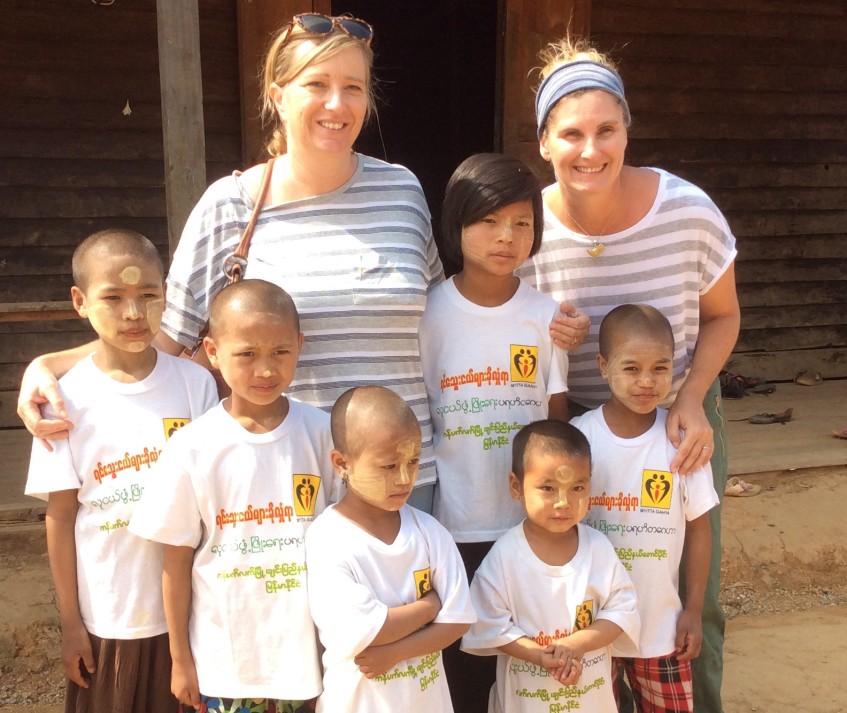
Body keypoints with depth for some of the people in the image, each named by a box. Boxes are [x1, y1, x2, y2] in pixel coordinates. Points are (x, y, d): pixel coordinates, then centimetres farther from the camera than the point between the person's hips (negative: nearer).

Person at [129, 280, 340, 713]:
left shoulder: (320, 433, -8)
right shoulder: (193, 448, -10)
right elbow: (177, 559, -2)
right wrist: (180, 658, 3)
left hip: (306, 654, 1)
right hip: (224, 660, 0)